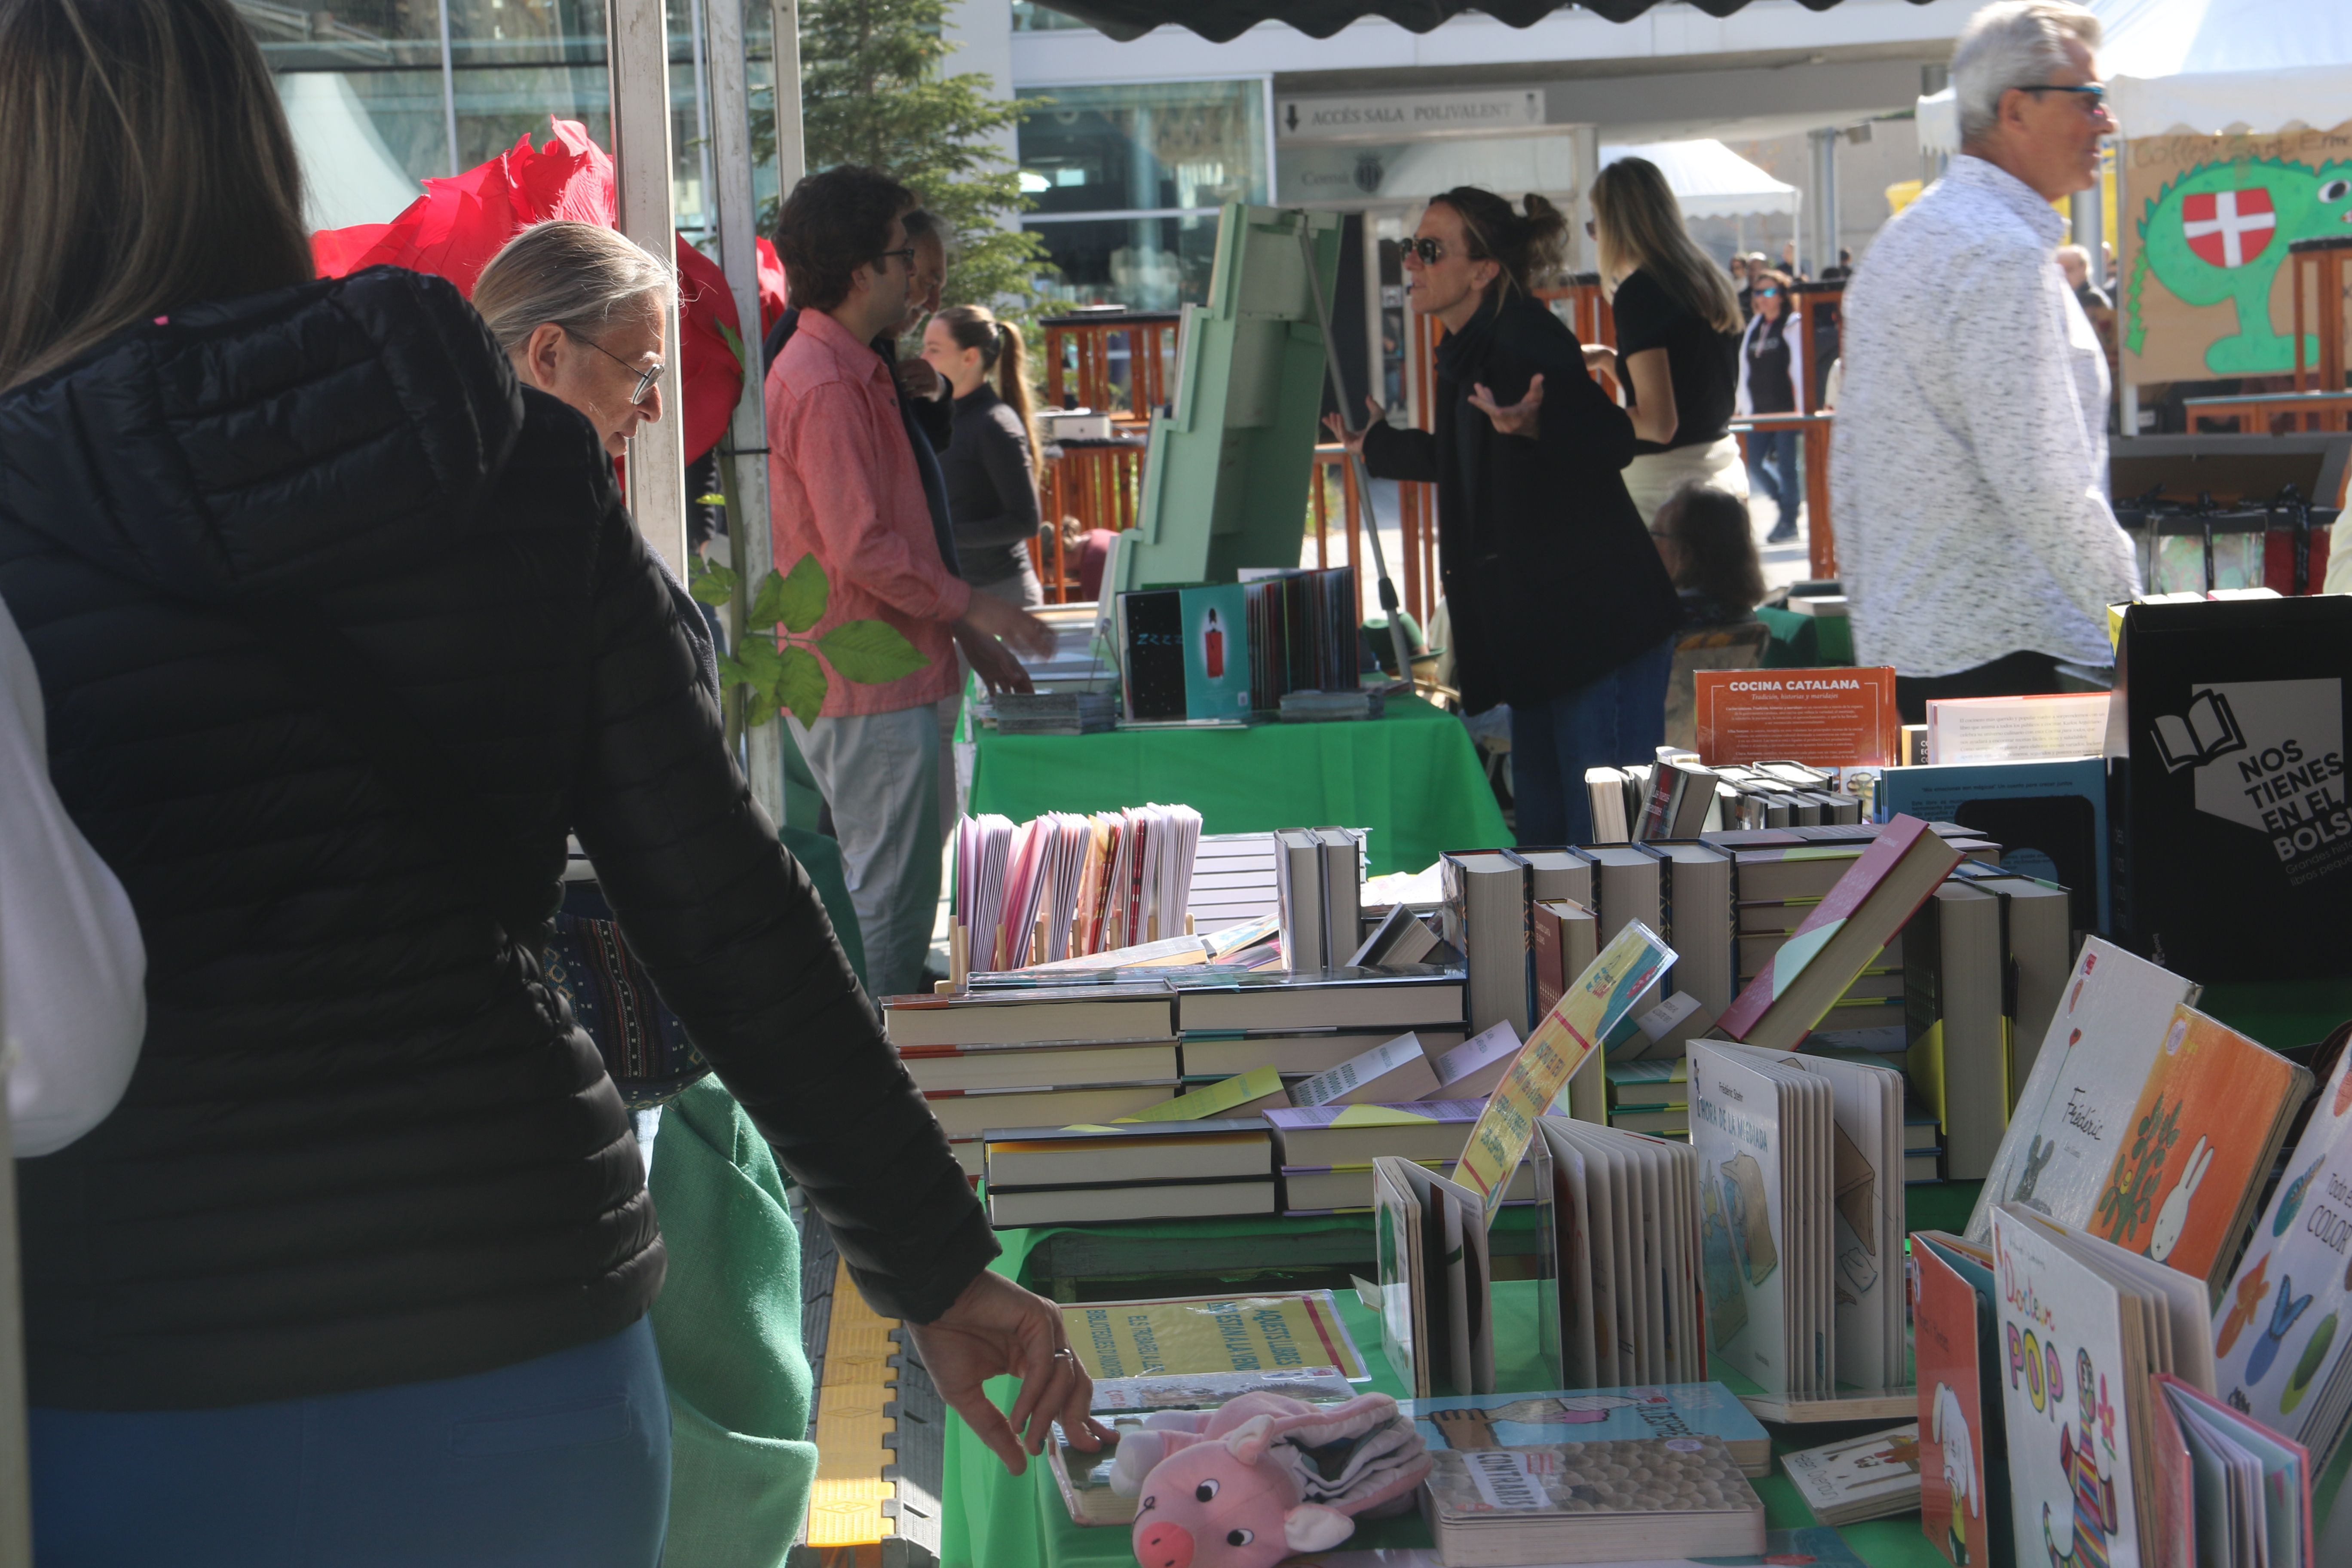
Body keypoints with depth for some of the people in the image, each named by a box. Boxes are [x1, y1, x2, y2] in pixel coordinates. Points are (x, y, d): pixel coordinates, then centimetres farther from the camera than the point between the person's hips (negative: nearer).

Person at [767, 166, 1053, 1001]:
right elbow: (862, 549, -22)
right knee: (888, 901, -5)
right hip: (872, 690, -11)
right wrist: (970, 606, -11)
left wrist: (959, 629, 20)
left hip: (874, 683, 11)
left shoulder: (848, 369, 16)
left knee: (892, 895, 16)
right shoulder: (827, 384, -18)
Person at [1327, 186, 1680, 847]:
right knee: (1544, 833, 13)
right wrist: (1379, 446, 41)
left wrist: (1533, 424, -49)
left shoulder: (1527, 339, -16)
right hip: (1538, 629, 10)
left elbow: (1612, 439, -30)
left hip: (1599, 623, -10)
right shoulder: (1466, 352, 12)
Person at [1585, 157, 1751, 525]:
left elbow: (1659, 423, -20)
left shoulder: (1640, 291, -15)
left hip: (1666, 484, -9)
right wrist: (1608, 357, 25)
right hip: (1723, 467, 9)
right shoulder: (1707, 280, 9)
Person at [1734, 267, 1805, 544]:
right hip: (1759, 411, 6)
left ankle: (1788, 521, 7)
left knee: (1786, 465, -2)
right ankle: (1787, 500, 23)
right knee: (1752, 464, 1)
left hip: (1785, 409, -6)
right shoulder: (1753, 327, 15)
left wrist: (1800, 406, -12)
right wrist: (1742, 404, 12)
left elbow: (1799, 368, -7)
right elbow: (1745, 368, 17)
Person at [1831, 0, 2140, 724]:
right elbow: (2041, 485, -21)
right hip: (2004, 657, -10)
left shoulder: (1897, 242, 17)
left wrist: (1877, 624, 25)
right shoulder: (2004, 254, -14)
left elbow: (1848, 469, 21)